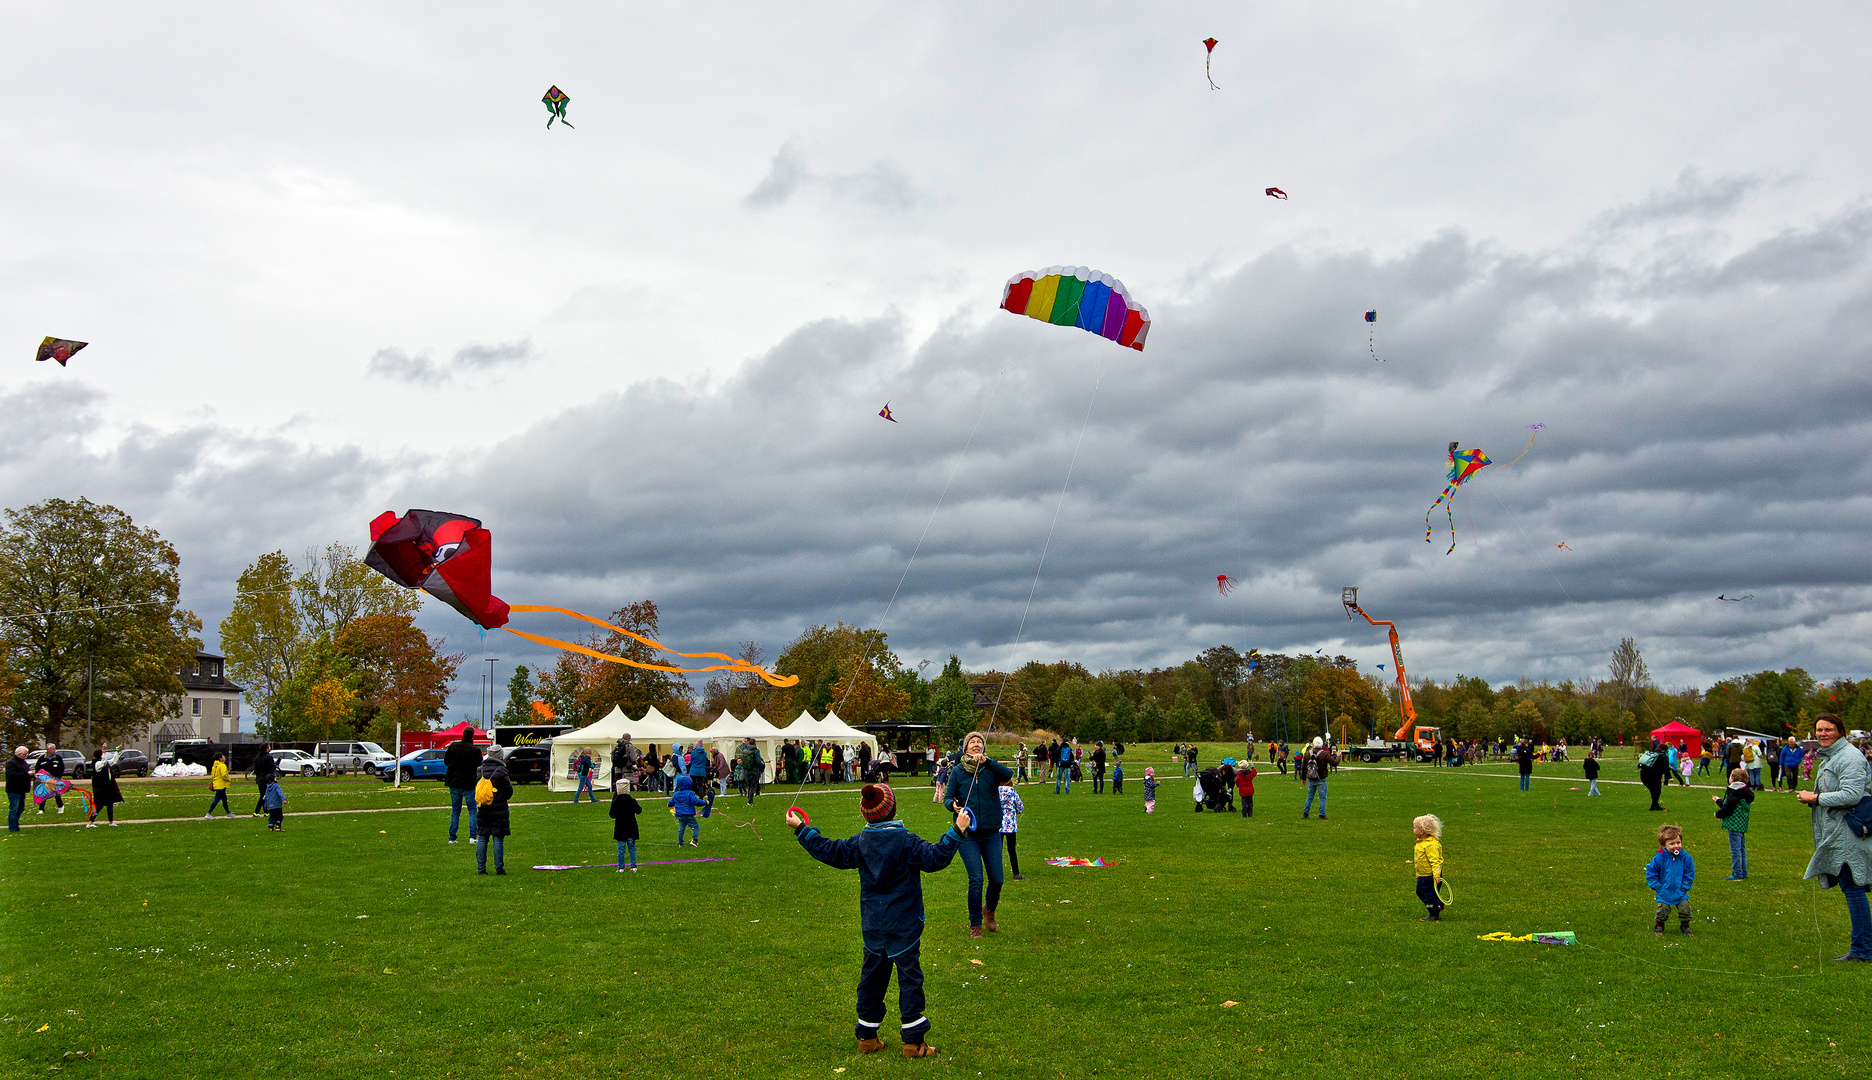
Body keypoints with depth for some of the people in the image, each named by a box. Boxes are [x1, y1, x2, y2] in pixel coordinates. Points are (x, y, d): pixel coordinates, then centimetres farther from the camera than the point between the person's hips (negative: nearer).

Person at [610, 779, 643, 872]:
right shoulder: (632, 801, -8)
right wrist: (640, 806, 25)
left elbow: (612, 815, -5)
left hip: (620, 828, -1)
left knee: (621, 849, 6)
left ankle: (621, 868, 7)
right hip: (631, 828, 1)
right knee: (632, 848, 9)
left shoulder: (615, 802, -11)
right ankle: (633, 867, 9)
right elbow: (639, 811, 6)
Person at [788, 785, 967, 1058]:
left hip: (872, 926, 5)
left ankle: (867, 1037, 22)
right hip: (903, 925, -5)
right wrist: (956, 832, -19)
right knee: (909, 976, 1)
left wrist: (801, 830, 19)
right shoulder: (905, 841, -15)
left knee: (872, 976, 15)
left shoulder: (860, 842, 0)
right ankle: (913, 1041, 3)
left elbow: (828, 851, 8)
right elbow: (934, 857, -22)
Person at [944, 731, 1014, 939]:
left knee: (996, 879, 2)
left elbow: (1008, 775, -19)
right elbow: (948, 797, 4)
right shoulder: (958, 771, 2)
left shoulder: (991, 768, 1)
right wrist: (953, 805, -19)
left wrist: (986, 761, -31)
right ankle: (975, 924, 7)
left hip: (991, 833, 1)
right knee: (976, 879, -9)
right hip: (968, 834, -1)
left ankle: (989, 910, 33)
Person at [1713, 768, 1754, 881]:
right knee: (1741, 849, 16)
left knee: (1735, 850, -6)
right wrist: (1718, 800, 37)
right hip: (1742, 825, 10)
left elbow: (1728, 808, -20)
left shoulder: (1735, 792, -17)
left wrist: (1718, 814, -2)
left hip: (1734, 825, -10)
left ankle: (1737, 874, -5)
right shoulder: (1744, 791, 14)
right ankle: (1743, 873, 22)